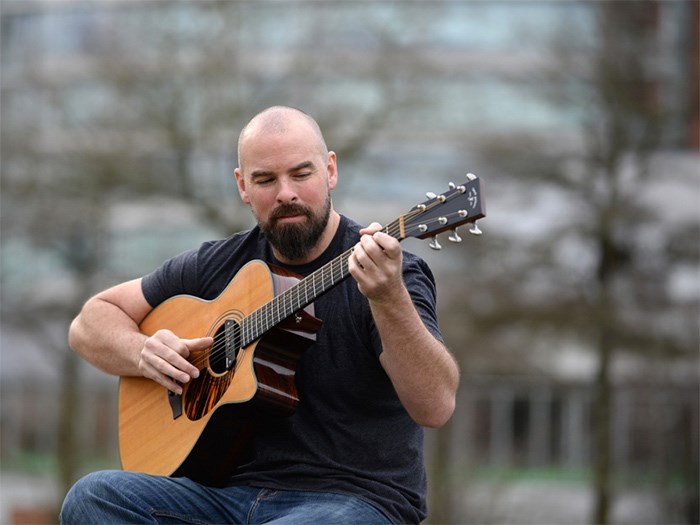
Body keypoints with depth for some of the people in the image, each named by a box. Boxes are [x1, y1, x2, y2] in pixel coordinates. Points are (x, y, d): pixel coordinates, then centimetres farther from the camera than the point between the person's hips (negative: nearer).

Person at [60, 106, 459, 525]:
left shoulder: (391, 272, -8)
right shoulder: (216, 266, 10)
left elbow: (436, 407, -23)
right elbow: (91, 322, 18)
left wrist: (389, 299, -39)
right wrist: (143, 352, -5)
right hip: (234, 488, 6)